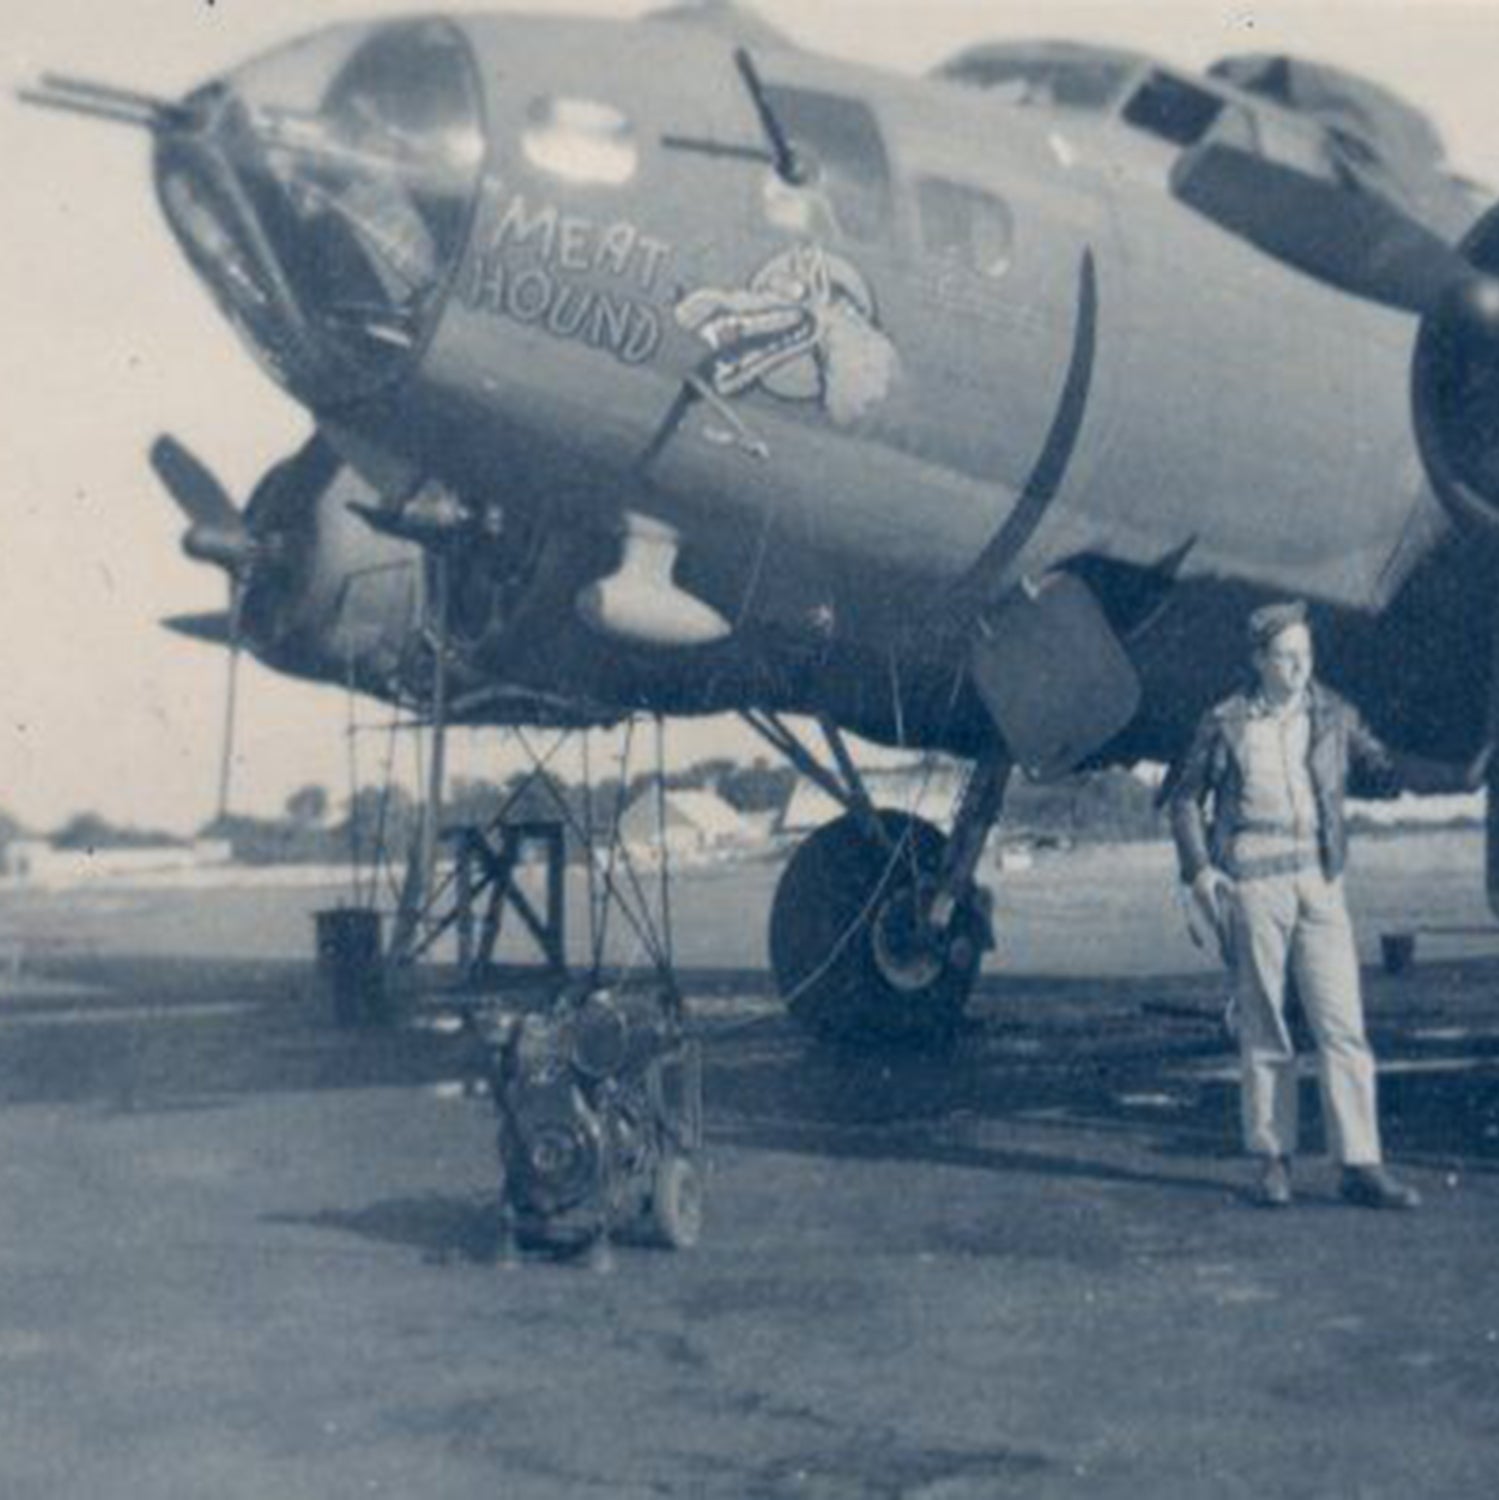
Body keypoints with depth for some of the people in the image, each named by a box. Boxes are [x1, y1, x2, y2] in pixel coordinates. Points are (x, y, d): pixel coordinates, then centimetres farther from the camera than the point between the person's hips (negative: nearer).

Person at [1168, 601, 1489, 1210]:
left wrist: (1462, 777, 8)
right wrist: (1199, 869, -2)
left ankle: (1360, 1164, 0)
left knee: (1343, 1024, -3)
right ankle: (1273, 1159, 13)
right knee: (1262, 1029, 3)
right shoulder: (1226, 724, 1)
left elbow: (1383, 769, 18)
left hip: (1319, 883, 2)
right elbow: (1185, 797, 8)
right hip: (1251, 886, -2)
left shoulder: (1334, 715, 9)